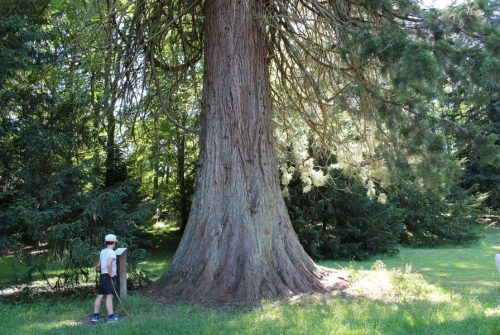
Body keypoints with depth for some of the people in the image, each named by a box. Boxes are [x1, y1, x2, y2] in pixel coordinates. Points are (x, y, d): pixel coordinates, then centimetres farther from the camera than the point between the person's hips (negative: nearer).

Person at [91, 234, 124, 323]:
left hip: (102, 275, 8)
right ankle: (111, 316, -11)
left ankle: (95, 315, 16)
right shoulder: (112, 252, -12)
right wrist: (111, 274, -18)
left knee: (100, 295, 11)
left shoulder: (102, 251, 12)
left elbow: (98, 265, 19)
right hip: (109, 276, -8)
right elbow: (109, 264, -27)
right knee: (109, 296, -10)